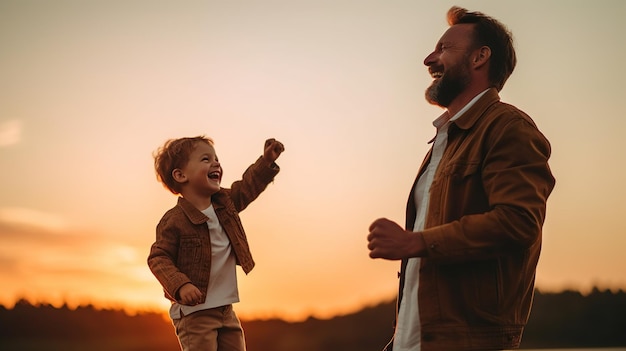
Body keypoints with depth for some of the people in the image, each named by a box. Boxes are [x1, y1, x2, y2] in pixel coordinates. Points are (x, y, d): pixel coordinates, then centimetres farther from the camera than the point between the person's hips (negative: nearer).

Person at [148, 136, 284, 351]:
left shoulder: (225, 203, 6)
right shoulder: (174, 220, -17)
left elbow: (248, 186, 21)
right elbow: (158, 258, -16)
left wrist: (267, 161, 8)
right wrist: (181, 285, -30)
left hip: (226, 309, 8)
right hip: (194, 311, -8)